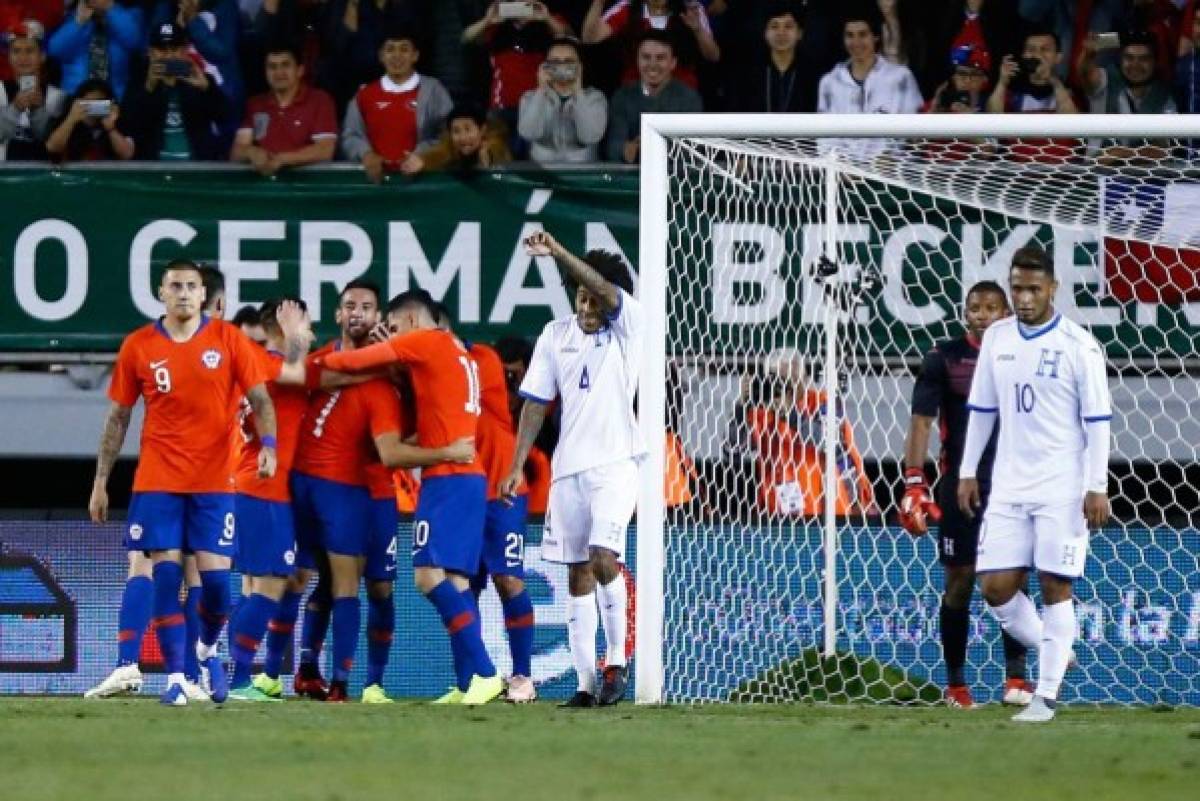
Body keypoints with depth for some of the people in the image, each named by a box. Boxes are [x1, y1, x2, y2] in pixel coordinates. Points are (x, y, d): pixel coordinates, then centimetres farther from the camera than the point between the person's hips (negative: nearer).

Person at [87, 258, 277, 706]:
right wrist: (100, 480, 7)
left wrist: (268, 445, -18)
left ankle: (208, 651, 23)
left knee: (215, 575, -6)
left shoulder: (228, 340, 0)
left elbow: (260, 399, 1)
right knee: (166, 572, -6)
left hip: (214, 480, -1)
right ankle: (175, 677, -1)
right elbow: (118, 417, 9)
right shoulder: (138, 347, 3)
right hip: (157, 480, 1)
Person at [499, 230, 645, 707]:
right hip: (568, 467, 4)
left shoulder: (628, 326, -3)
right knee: (578, 574, 4)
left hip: (615, 462, -4)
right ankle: (585, 682, 6)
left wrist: (556, 252, -34)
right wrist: (517, 466, 7)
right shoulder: (555, 336, 8)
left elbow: (606, 289, -23)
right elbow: (536, 403, 11)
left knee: (603, 556, -20)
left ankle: (617, 662, -6)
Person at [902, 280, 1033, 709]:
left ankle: (1016, 677, -5)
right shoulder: (943, 359, 1)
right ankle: (956, 683, 11)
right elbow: (921, 422, -3)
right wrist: (913, 483, -11)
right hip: (960, 485, -2)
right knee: (959, 583, 3)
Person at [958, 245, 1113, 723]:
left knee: (1054, 588, -4)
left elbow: (1097, 420, -7)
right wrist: (967, 472, 14)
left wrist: (1097, 488, -11)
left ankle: (1046, 694, 2)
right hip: (1008, 487, 5)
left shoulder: (1078, 345, -7)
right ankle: (1053, 653, 22)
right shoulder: (997, 339, 8)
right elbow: (981, 410, 17)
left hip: (1062, 490, -5)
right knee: (996, 588, -1)